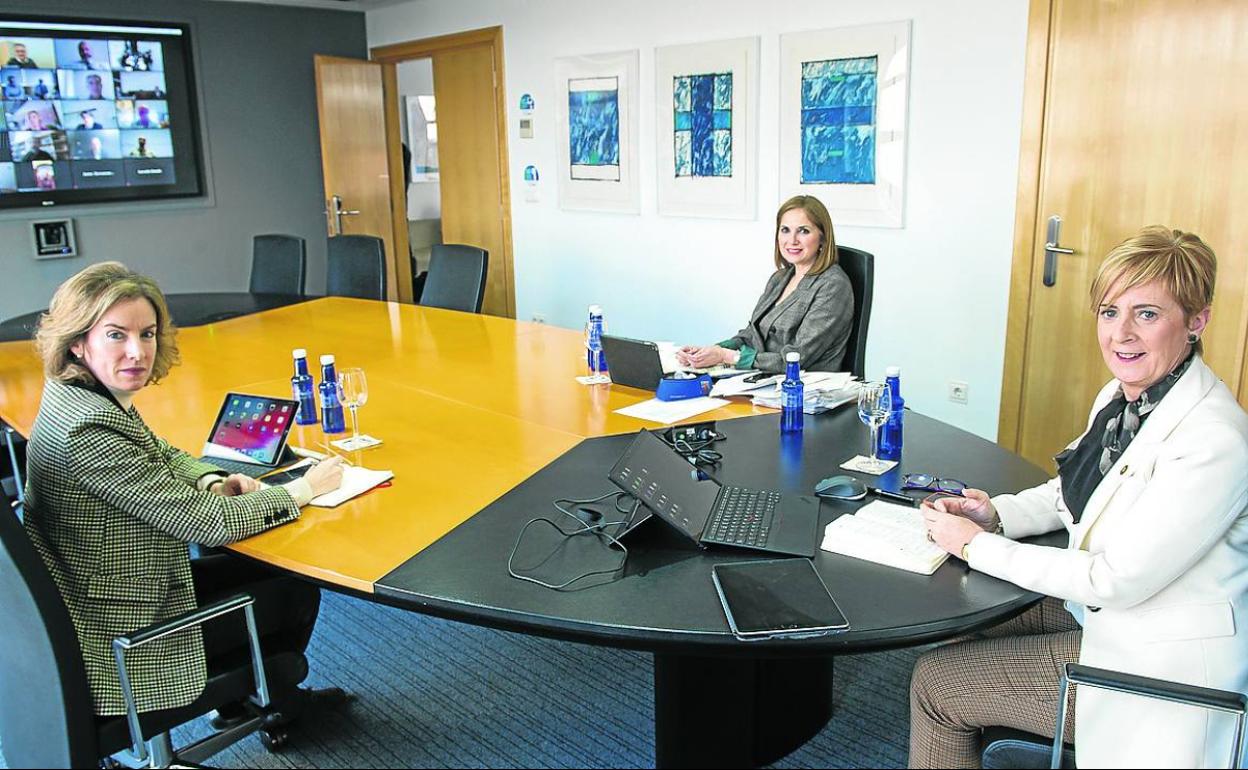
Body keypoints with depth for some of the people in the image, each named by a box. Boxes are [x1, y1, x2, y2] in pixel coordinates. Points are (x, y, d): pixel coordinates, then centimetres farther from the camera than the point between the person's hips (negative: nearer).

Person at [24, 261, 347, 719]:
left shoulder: (84, 395, -3)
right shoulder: (87, 431, -32)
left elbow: (161, 456, 15)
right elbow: (208, 524, -28)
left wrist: (214, 483, -5)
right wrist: (304, 488, -15)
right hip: (122, 639, -9)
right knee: (295, 589, 6)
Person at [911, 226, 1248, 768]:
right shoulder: (1120, 396, 0)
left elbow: (1117, 580, -27)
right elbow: (1075, 492, 16)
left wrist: (977, 546, -21)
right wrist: (997, 514, -4)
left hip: (1157, 662, -8)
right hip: (1094, 607, 9)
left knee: (935, 682, -5)